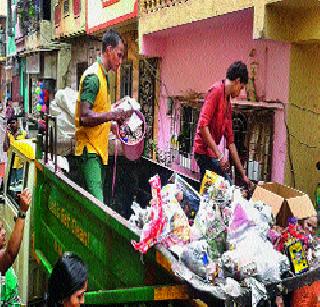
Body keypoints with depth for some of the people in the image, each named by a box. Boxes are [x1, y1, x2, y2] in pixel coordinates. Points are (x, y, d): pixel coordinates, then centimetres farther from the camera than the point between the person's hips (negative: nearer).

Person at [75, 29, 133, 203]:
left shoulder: (103, 76, 17)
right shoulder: (93, 77, -13)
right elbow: (84, 117, -22)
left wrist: (116, 113, 16)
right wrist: (113, 115, -24)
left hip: (99, 149, 10)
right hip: (89, 149, -10)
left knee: (97, 200, 11)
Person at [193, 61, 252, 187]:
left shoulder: (228, 104, 18)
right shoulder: (216, 91, -9)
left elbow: (230, 141, 20)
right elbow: (203, 125, -21)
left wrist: (243, 174, 20)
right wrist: (219, 155, -23)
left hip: (210, 153, 9)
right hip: (205, 151, -9)